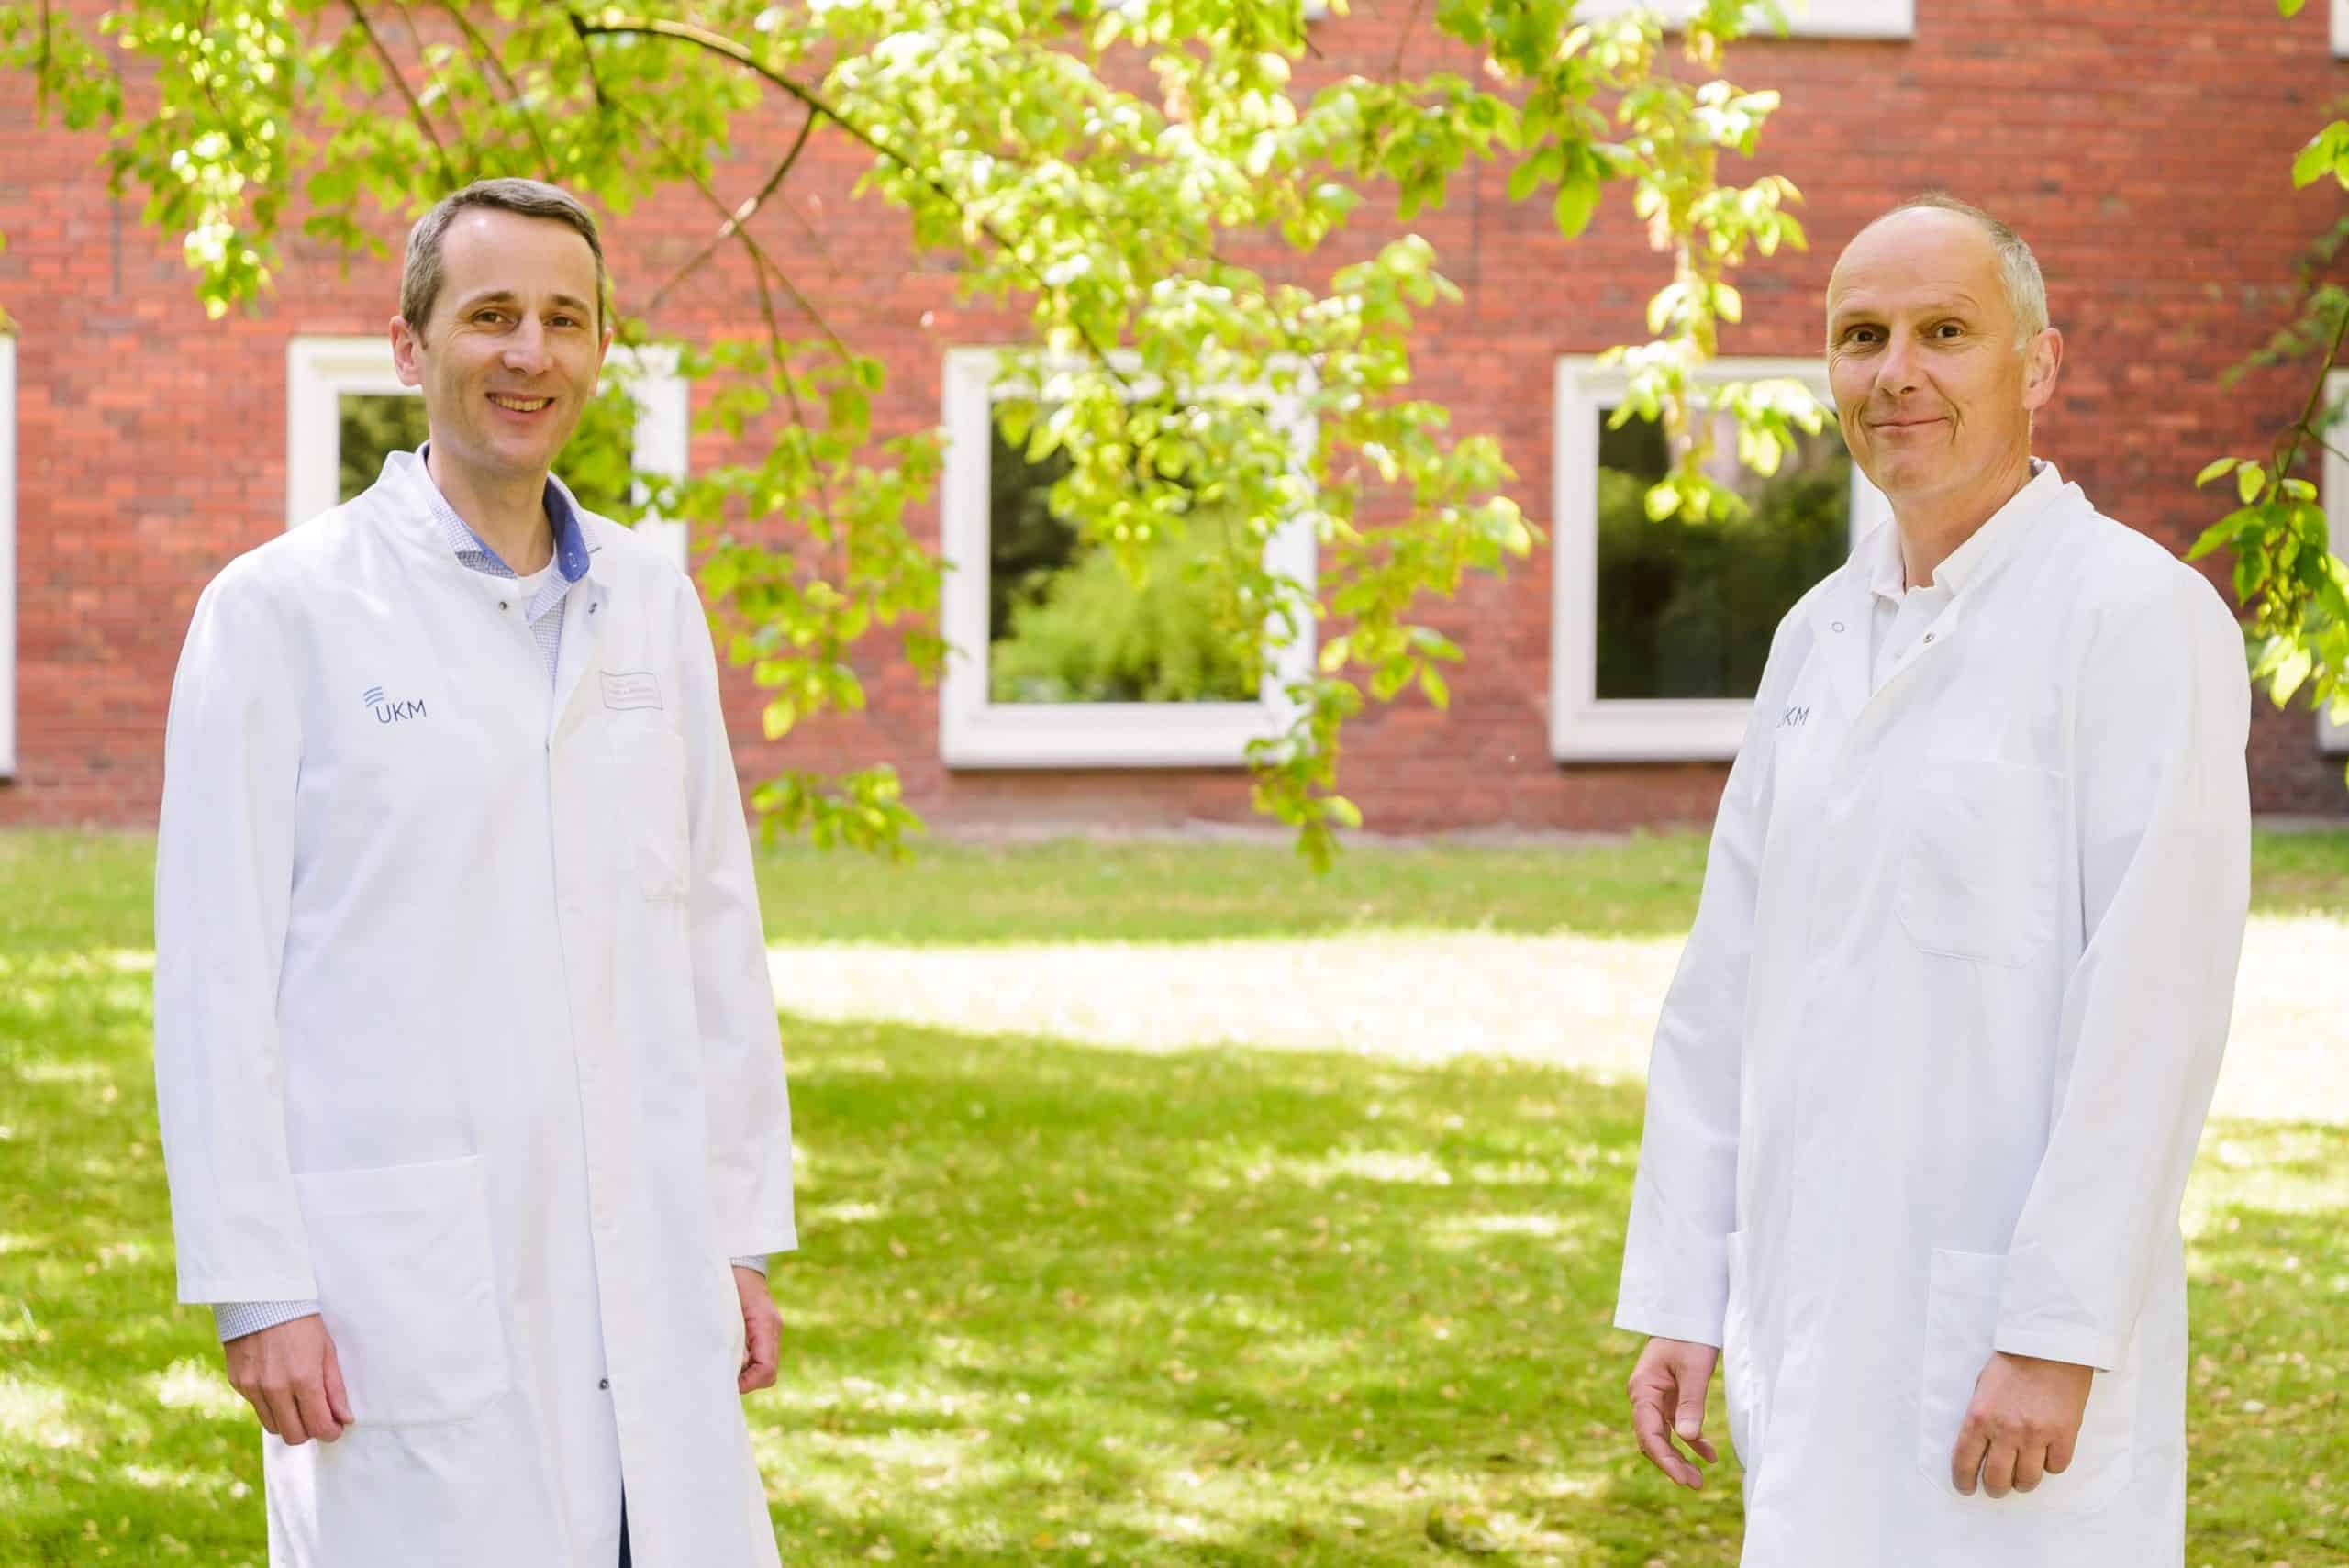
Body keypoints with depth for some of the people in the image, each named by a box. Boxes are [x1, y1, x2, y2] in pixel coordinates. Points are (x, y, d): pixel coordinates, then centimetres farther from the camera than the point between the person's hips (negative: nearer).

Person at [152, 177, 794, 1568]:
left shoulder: (650, 601, 12)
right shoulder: (283, 609, -3)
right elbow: (215, 982, -5)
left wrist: (742, 1238, 11)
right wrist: (258, 1292, -10)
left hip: (645, 1278, 5)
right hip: (405, 1284, -4)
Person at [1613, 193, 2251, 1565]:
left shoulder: (2141, 617, -10)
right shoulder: (1821, 635, 13)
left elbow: (2150, 1005, -15)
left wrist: (2056, 1335, -18)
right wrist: (1680, 1299, 10)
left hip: (2005, 1346, -7)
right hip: (1813, 1335, 7)